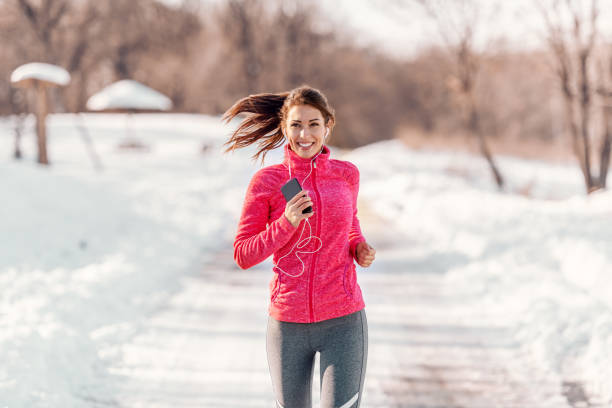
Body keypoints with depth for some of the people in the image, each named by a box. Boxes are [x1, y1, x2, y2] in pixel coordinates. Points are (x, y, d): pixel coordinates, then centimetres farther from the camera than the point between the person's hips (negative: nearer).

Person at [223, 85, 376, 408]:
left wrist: (360, 249, 2)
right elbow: (243, 256, -4)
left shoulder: (346, 175, 2)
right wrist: (287, 222, -19)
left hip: (343, 321, 0)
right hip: (288, 324, 0)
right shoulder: (266, 181, -5)